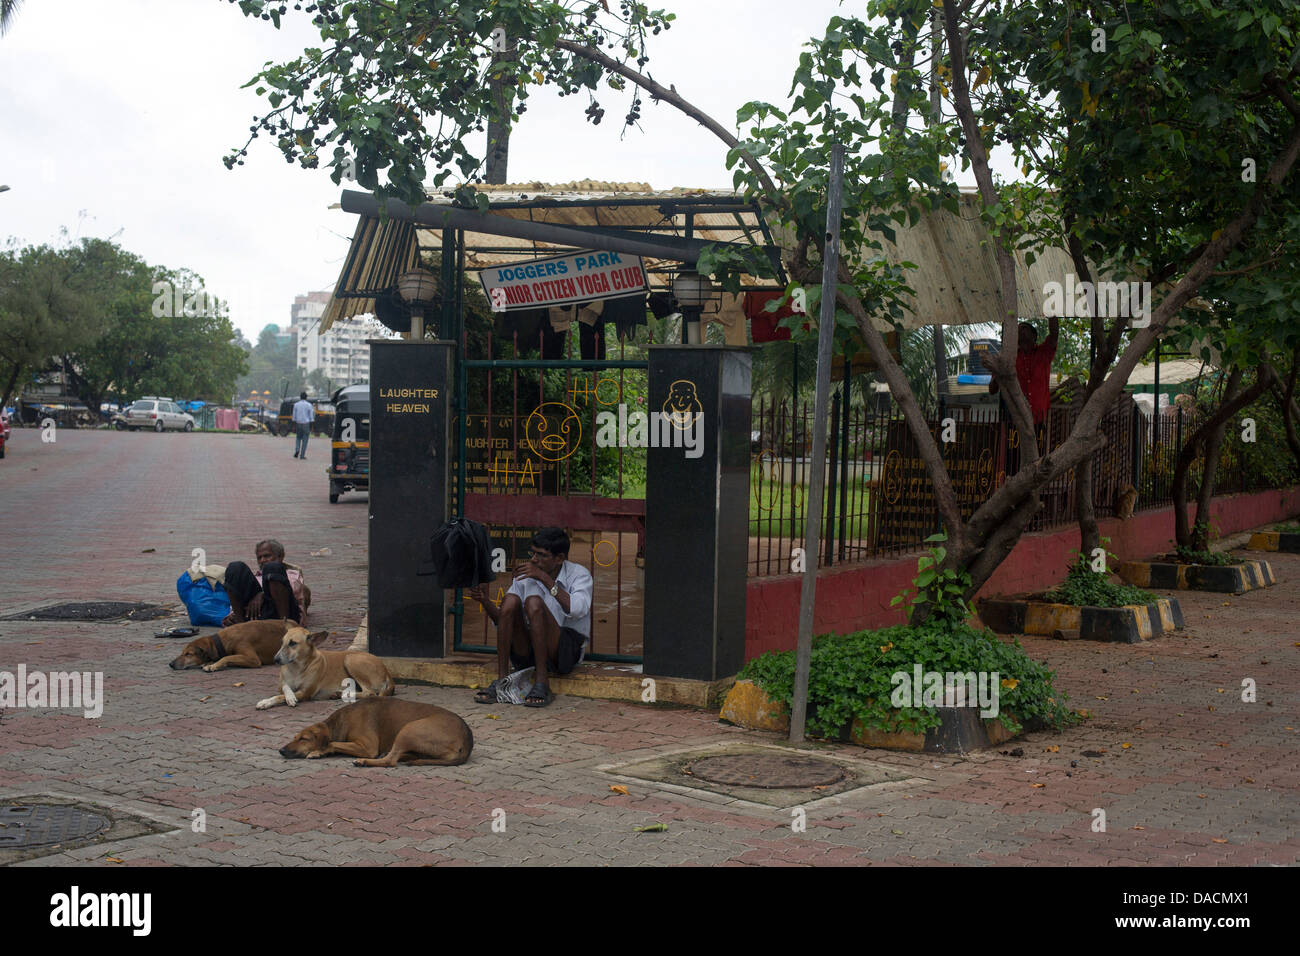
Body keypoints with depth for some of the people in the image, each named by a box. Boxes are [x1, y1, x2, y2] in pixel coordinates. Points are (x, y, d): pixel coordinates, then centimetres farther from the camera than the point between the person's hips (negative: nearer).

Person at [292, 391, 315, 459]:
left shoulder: (296, 404, 1)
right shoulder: (309, 405, -4)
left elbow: (294, 416, 1)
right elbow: (311, 417, -4)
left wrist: (294, 427, 5)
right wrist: (311, 427, 1)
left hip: (298, 423, 2)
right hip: (306, 424, -2)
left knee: (298, 438, 21)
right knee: (304, 440, 5)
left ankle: (297, 450, -2)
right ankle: (302, 455, 3)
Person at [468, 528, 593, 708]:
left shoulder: (579, 574, -5)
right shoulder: (525, 576, 6)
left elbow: (578, 610, -27)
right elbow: (501, 620, 10)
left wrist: (544, 578, -28)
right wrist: (485, 602, -10)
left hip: (567, 651, -4)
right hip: (528, 653, 4)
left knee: (533, 602, -28)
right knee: (511, 600, -20)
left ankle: (542, 684, -30)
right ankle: (501, 681, -21)